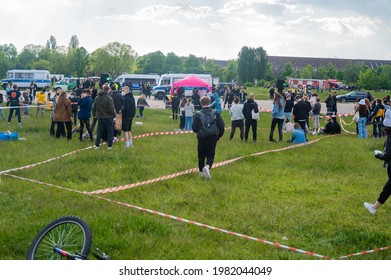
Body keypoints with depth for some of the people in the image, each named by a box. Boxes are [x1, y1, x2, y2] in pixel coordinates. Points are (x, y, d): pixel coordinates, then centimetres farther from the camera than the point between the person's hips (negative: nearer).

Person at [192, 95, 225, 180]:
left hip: (202, 138, 0)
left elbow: (194, 129, -8)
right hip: (213, 138, 0)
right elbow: (222, 126, -4)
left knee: (201, 155, 16)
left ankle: (201, 171, 25)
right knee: (210, 155, 7)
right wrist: (219, 135, 11)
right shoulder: (215, 113, -3)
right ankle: (207, 166, -22)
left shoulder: (198, 114, -8)